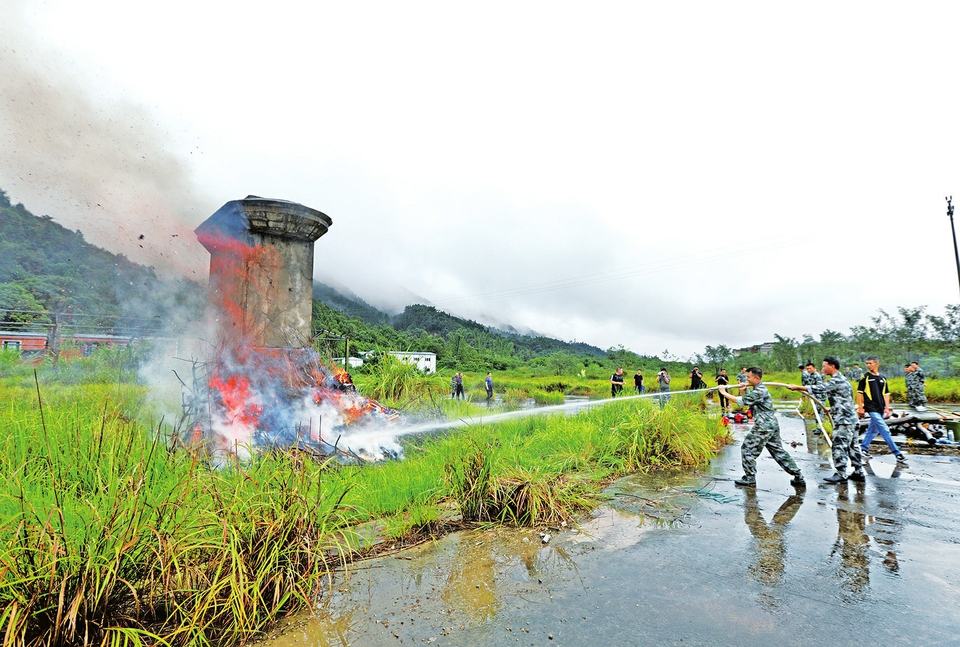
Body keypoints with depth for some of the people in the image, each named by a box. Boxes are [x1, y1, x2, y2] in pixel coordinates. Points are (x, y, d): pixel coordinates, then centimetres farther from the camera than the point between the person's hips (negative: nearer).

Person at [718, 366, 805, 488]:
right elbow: (747, 399, 19)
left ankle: (750, 480, 4)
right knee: (778, 451, 16)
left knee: (747, 449, -2)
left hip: (764, 427, -10)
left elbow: (741, 401, -22)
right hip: (773, 425, 10)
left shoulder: (759, 391, -18)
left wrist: (724, 393, -15)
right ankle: (799, 478, 21)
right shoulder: (759, 388, 15)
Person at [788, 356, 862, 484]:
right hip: (851, 417, 10)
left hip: (844, 420, -10)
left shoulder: (836, 380, -16)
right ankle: (858, 472, 20)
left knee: (839, 446, -5)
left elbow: (819, 389, -20)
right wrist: (833, 409, 24)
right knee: (852, 446, 14)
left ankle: (841, 474, 0)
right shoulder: (841, 379, 15)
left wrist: (797, 387, -17)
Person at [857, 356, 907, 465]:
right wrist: (860, 407, -6)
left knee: (873, 430, 12)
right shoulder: (865, 378, -2)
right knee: (885, 431, -9)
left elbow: (886, 394, 15)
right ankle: (898, 454, -7)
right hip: (871, 408, -5)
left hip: (881, 409, 5)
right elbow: (859, 393, -1)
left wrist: (887, 407, 5)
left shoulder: (882, 378, 12)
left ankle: (863, 449, 24)